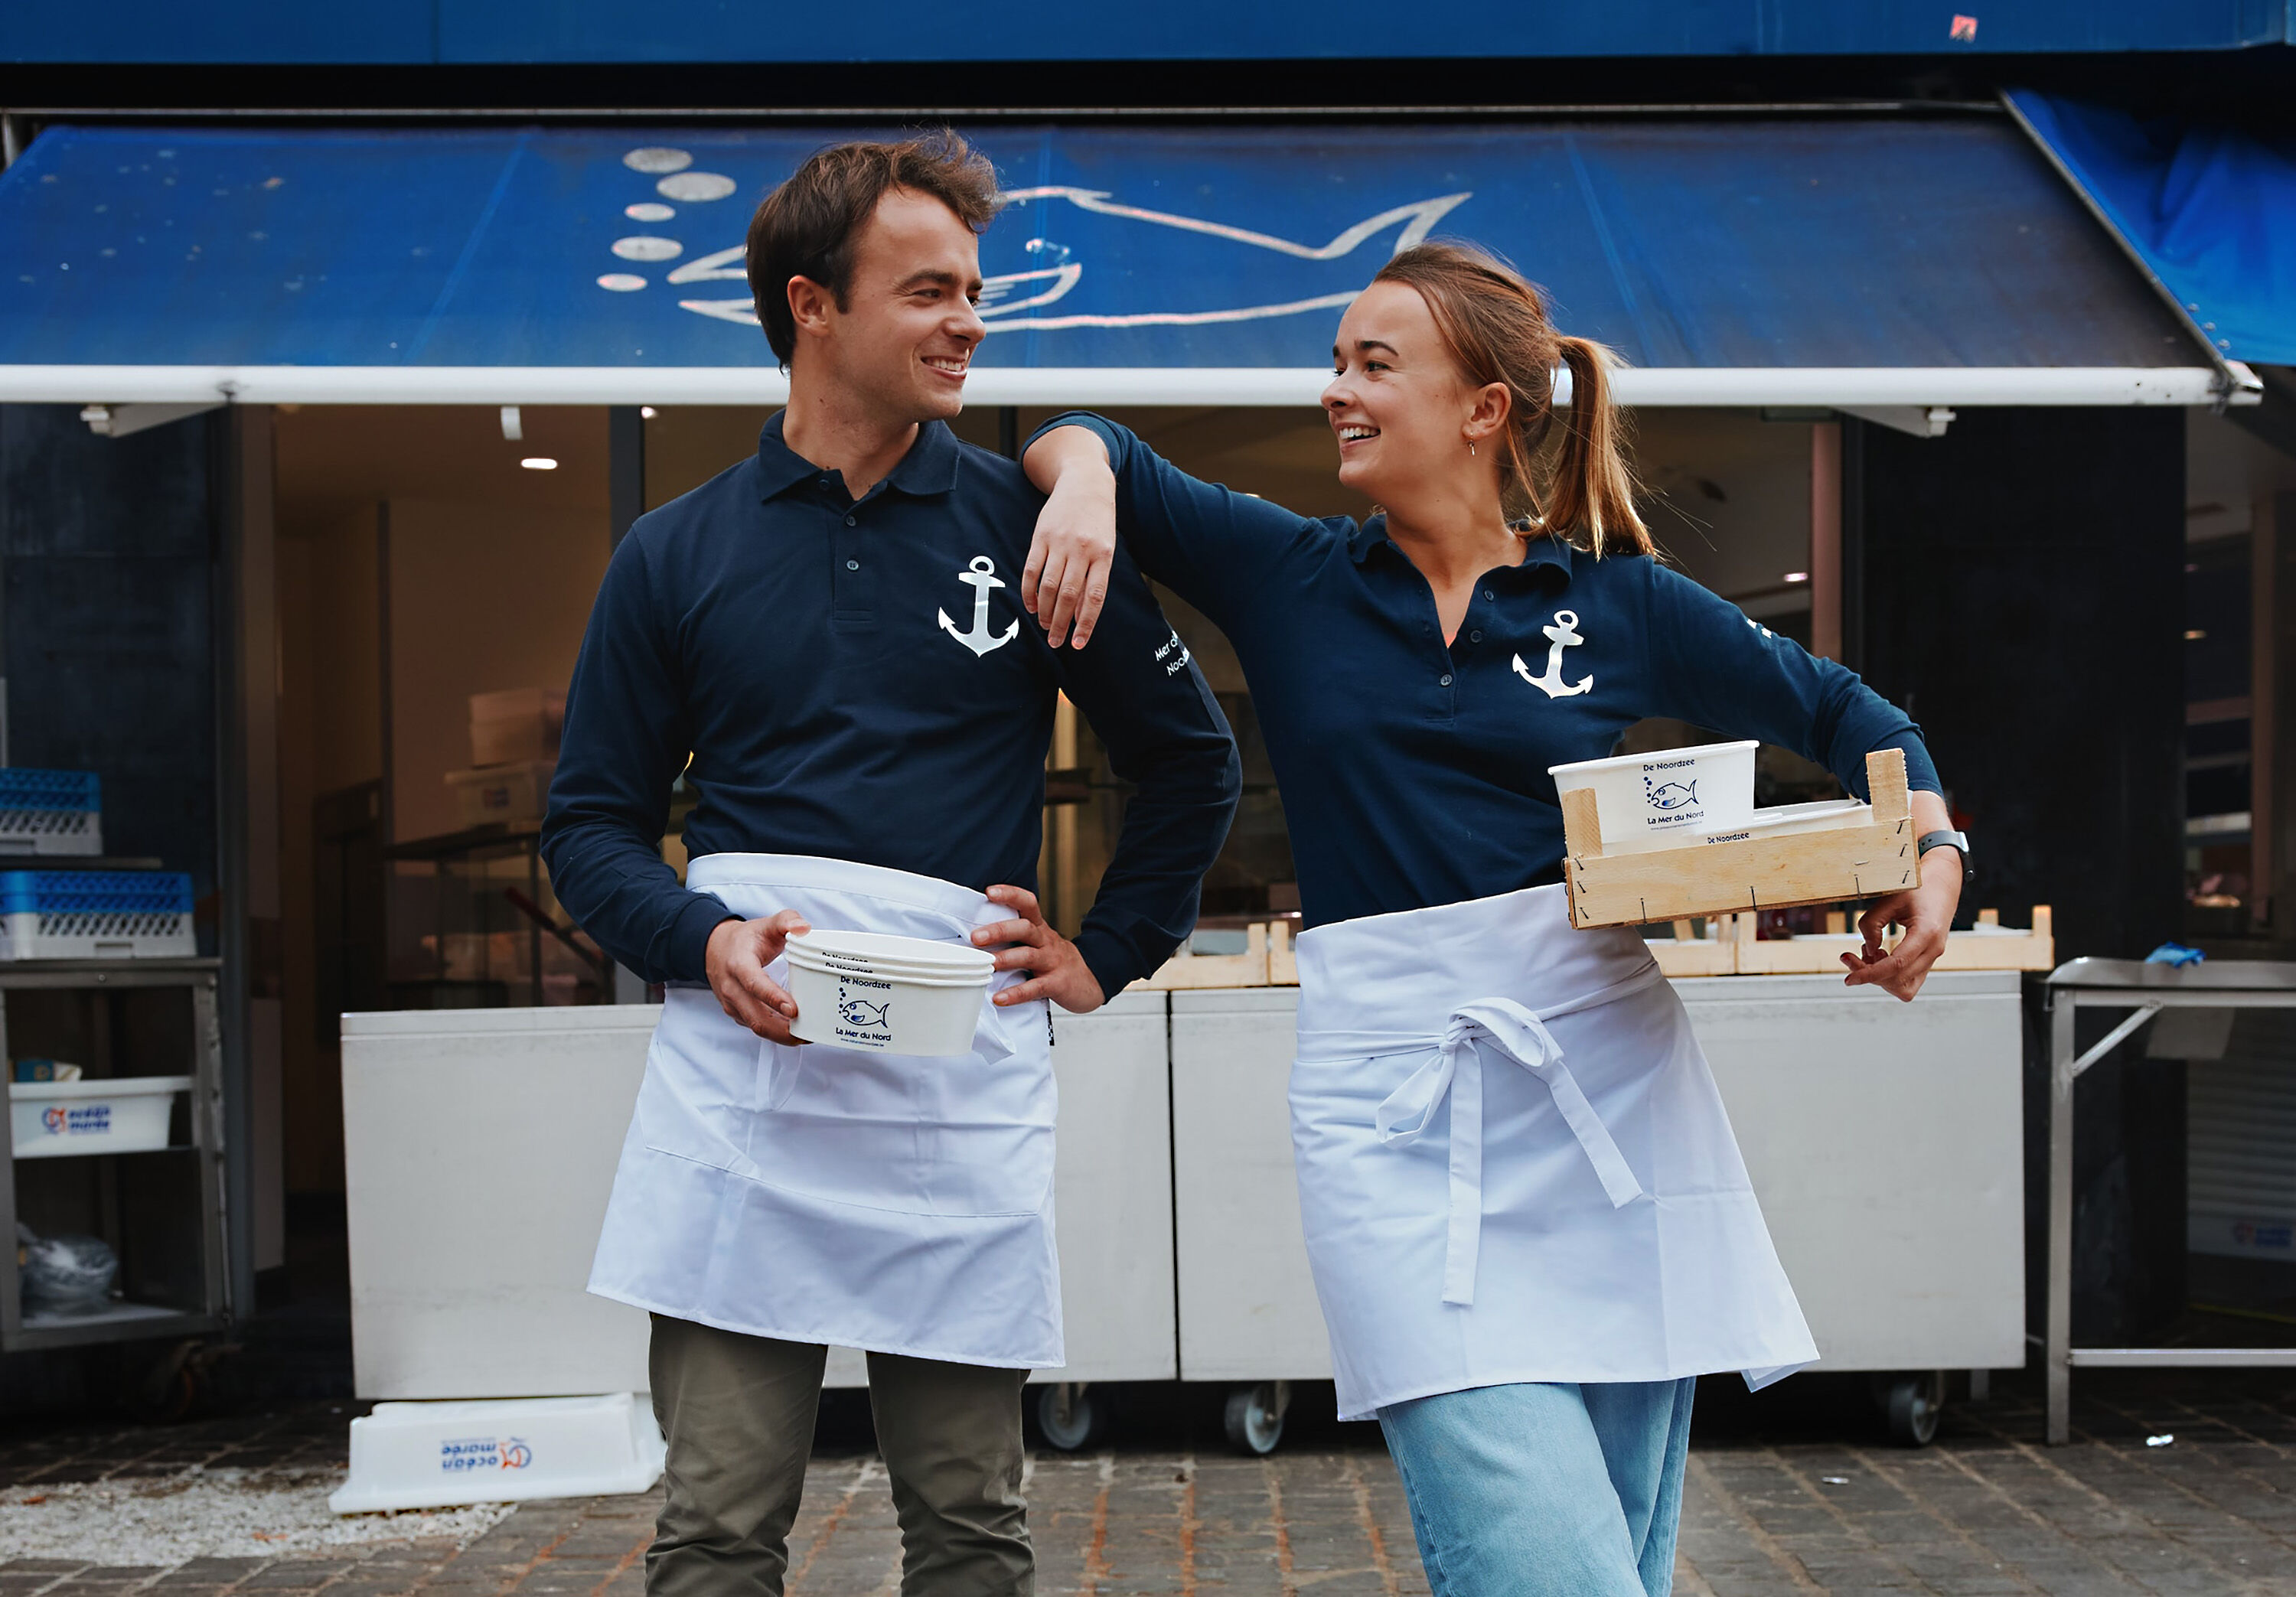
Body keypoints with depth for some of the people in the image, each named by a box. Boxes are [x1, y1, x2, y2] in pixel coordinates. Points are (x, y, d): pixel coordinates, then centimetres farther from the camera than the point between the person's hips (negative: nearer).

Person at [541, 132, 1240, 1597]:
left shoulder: (1027, 527, 7)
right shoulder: (677, 556, 10)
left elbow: (1195, 763, 15)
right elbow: (593, 824, 11)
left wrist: (1106, 957, 7)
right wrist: (705, 942, -8)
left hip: (964, 1086, 0)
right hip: (738, 1080, 0)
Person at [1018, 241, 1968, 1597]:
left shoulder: (1621, 604, 7)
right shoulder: (1287, 575, 9)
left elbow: (1841, 711, 17)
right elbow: (1080, 443, 16)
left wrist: (1934, 853, 0)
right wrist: (1083, 477, -7)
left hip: (1605, 1069, 1)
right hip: (1393, 1095, -1)